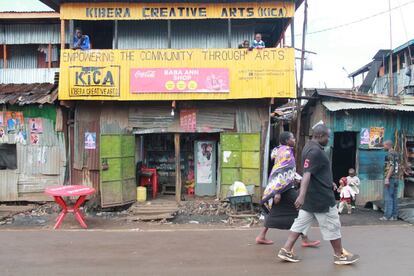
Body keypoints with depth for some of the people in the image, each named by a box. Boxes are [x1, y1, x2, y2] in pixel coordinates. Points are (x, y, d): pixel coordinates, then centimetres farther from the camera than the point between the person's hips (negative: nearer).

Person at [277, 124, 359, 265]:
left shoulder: (310, 147, 12)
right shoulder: (315, 151, -22)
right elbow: (307, 174, -33)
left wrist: (329, 181, 36)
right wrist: (302, 195, -42)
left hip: (311, 196, 10)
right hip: (321, 197, -10)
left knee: (301, 222, 10)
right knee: (332, 226, 5)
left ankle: (286, 250, 9)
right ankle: (340, 255, 18)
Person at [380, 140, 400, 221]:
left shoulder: (390, 154, -12)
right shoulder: (396, 154, 16)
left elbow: (391, 167, -20)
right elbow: (398, 167, 19)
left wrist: (387, 178, -21)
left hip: (390, 178, -9)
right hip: (396, 178, 9)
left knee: (388, 197, -6)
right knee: (394, 197, 9)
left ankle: (387, 216, -5)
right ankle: (394, 216, 12)